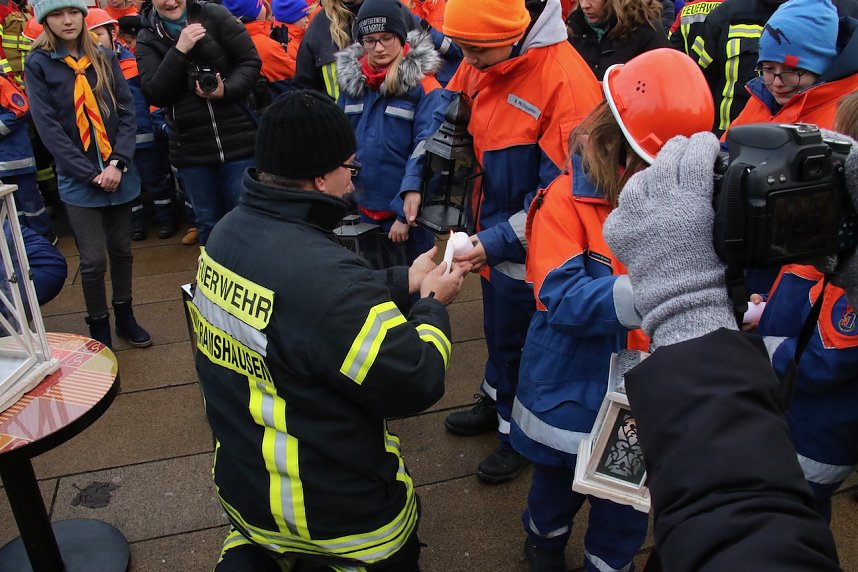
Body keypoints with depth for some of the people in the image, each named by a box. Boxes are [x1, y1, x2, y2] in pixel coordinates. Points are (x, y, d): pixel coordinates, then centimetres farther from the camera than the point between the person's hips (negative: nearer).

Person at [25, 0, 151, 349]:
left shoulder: (104, 58, 7)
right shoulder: (37, 64, -2)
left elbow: (127, 111, 2)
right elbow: (48, 126, -8)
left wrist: (117, 163, -11)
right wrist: (91, 174, -14)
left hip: (119, 173, 3)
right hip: (78, 178, -3)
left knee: (121, 250, 12)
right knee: (93, 260, -3)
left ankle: (125, 318, 29)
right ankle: (99, 329, 16)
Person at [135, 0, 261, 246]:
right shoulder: (147, 39, 3)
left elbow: (251, 61, -2)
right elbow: (154, 95, -8)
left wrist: (226, 91, -19)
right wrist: (180, 50, -17)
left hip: (238, 140, -2)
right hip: (190, 150, 2)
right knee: (208, 223, 13)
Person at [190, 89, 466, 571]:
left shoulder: (229, 231, -7)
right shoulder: (325, 273, -34)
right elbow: (416, 384, -24)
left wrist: (403, 282, 6)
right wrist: (433, 305, -8)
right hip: (333, 509, -5)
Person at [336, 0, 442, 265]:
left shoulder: (424, 86, -10)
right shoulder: (351, 79, 3)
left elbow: (425, 153, -15)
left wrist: (405, 211, -19)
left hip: (407, 209, -4)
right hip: (362, 207, 4)